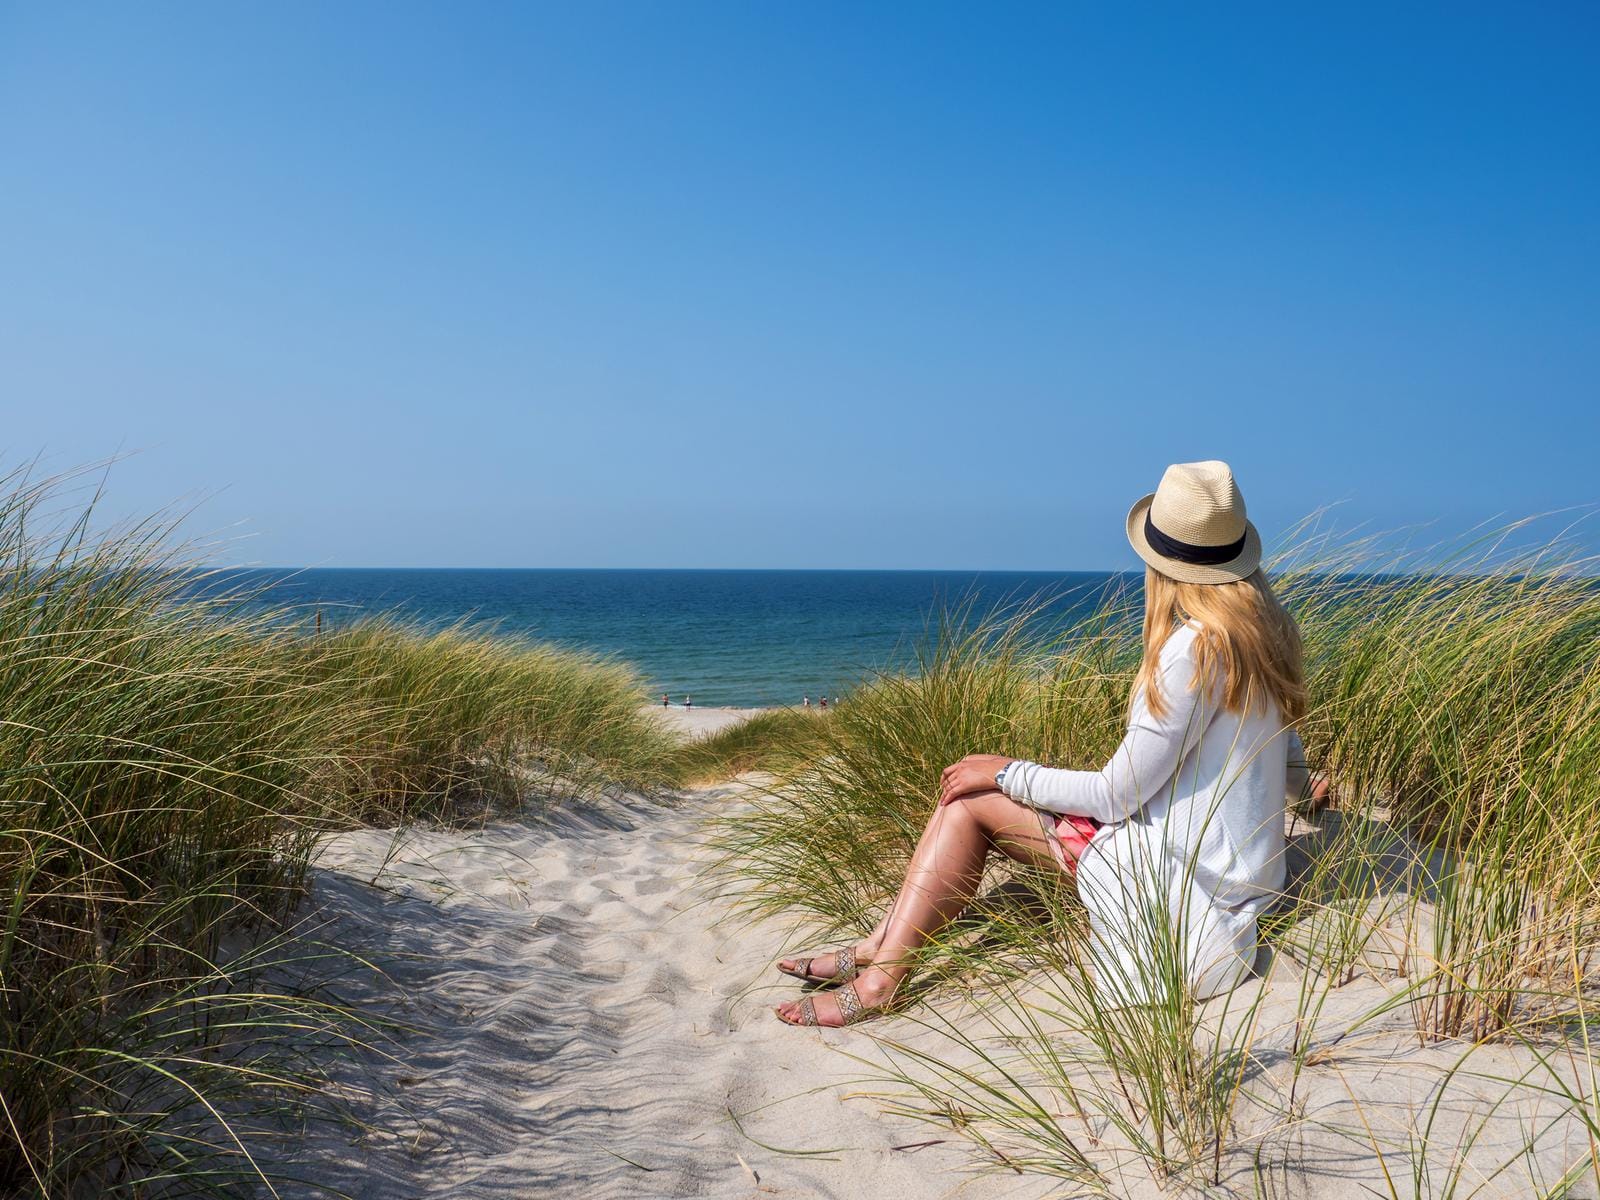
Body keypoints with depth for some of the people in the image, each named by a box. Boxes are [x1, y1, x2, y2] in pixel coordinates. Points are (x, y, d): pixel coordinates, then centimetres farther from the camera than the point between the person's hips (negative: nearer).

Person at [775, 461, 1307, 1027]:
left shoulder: (1198, 648, -23)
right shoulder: (1266, 630, 4)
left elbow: (1116, 795, -18)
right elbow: (1294, 763, 17)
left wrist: (1007, 773, -7)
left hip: (1186, 873, -9)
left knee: (972, 798, -6)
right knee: (970, 792, 5)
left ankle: (879, 976, -3)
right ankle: (879, 952, 6)